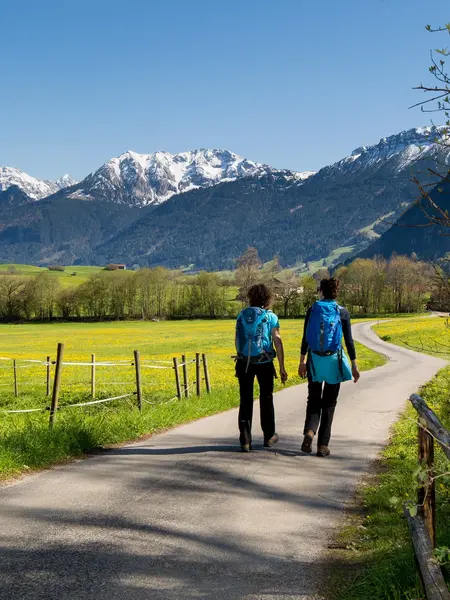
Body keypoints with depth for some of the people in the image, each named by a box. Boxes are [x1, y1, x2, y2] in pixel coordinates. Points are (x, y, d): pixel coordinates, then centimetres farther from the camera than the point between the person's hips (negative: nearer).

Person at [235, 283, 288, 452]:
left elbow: (238, 340, 9)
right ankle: (269, 436, 28)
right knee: (266, 399, 15)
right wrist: (282, 367, -3)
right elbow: (277, 342, -6)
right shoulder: (270, 317, -3)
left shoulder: (242, 315, 6)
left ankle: (245, 441, -3)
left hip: (244, 362, 2)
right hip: (264, 362, -2)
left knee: (245, 401, 4)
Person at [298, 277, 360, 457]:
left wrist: (302, 361, 7)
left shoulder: (312, 310, 0)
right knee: (329, 403, 9)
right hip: (334, 360, -1)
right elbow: (348, 340, -3)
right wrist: (354, 365, 3)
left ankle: (309, 431, -15)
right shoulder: (342, 312, -2)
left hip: (315, 360, 1)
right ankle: (323, 445, 8)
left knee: (314, 399, 12)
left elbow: (305, 338, 0)